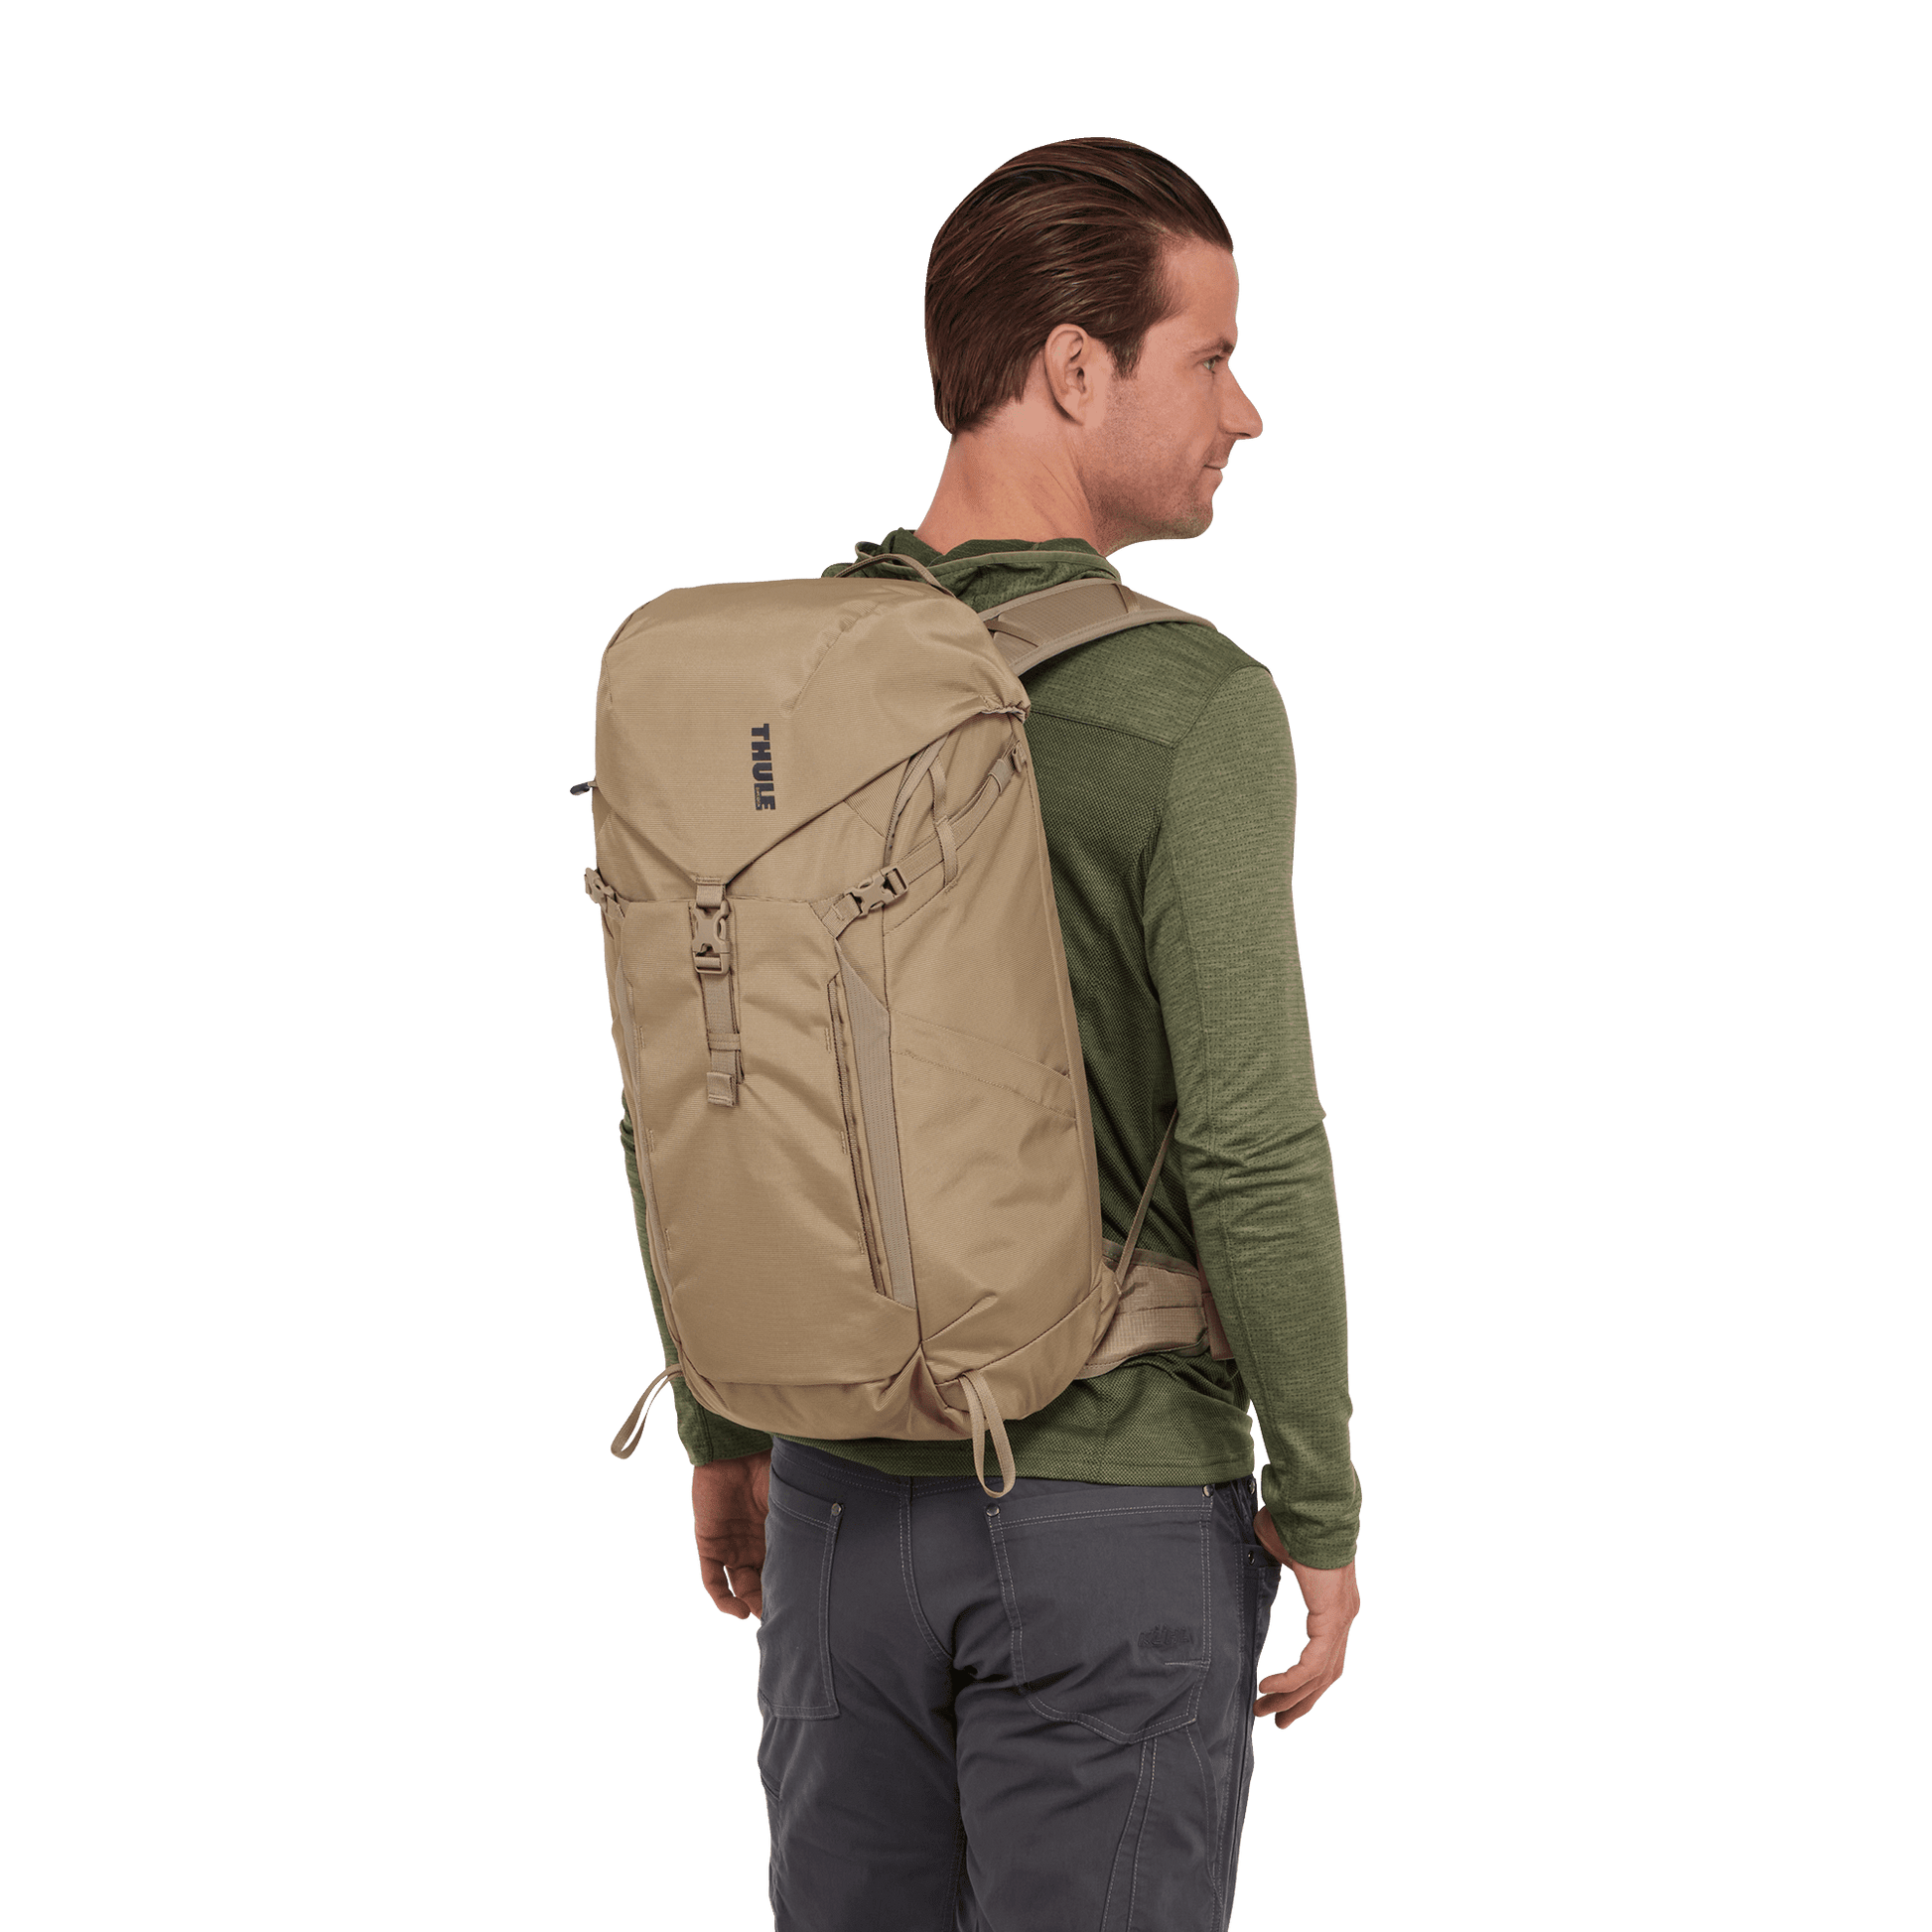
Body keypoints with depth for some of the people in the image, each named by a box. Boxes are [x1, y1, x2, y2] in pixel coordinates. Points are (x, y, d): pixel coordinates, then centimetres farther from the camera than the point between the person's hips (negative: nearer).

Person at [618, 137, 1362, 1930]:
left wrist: (717, 1430, 17)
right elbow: (1251, 1153, -19)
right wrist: (1322, 1511, -8)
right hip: (1115, 1510, -5)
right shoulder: (1191, 709, -18)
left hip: (851, 1486, 5)